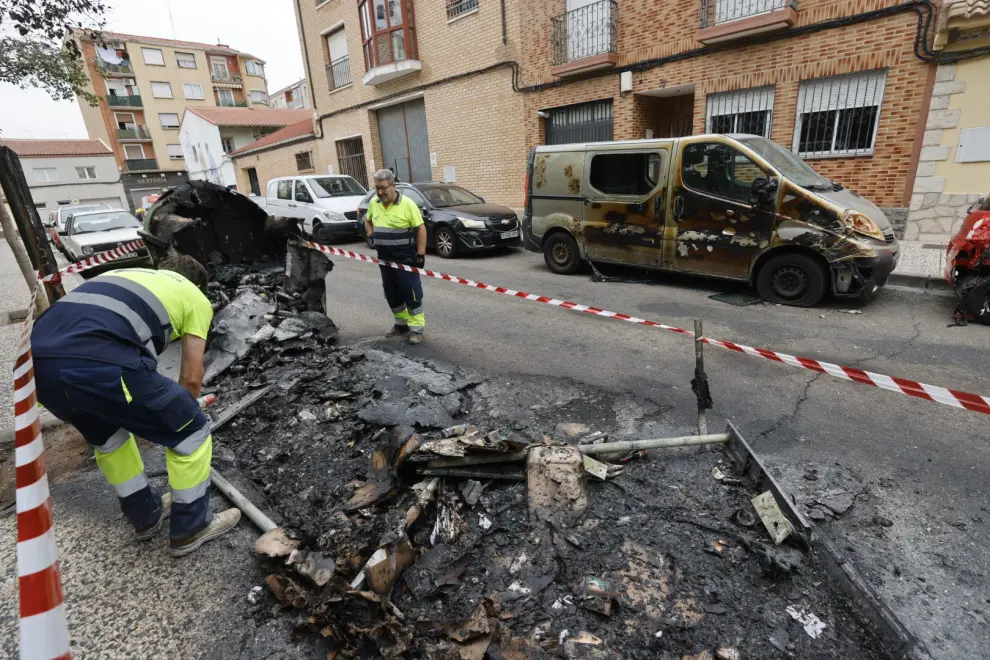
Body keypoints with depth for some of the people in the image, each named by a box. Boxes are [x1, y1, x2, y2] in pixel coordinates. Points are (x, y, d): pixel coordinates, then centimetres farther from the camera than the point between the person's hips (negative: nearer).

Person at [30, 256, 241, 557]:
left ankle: (146, 516, 48)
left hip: (36, 359, 8)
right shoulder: (195, 298, 20)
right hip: (97, 364, -8)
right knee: (191, 433, 13)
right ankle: (191, 528, 29)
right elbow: (191, 376, 17)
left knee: (108, 437, 33)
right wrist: (178, 415, 39)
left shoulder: (124, 274, 38)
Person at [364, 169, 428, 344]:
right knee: (391, 293, 13)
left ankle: (417, 328, 4)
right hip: (385, 259, 6)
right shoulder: (373, 203, 5)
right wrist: (371, 234, 6)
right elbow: (368, 220, 25)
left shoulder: (407, 204, -12)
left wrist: (420, 254, -14)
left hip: (405, 259, -6)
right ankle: (401, 323, 28)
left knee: (411, 292, -3)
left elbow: (420, 228, -10)